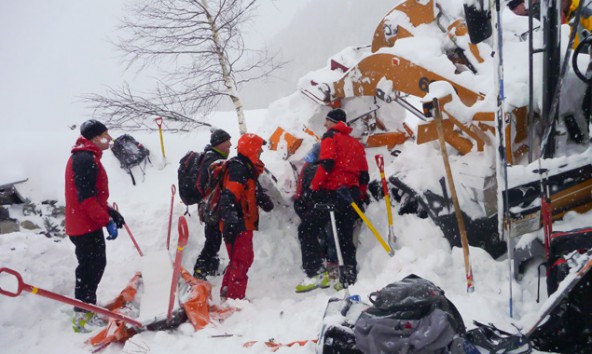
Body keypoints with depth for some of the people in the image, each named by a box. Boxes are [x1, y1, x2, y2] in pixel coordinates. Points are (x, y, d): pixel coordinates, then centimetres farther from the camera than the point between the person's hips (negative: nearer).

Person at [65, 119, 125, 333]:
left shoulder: (87, 158, 15)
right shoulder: (85, 159, -19)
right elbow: (86, 197, -25)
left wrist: (110, 212, 18)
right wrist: (107, 220, -24)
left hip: (87, 224, 11)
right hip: (86, 226, -11)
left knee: (95, 265, 19)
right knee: (90, 268, -3)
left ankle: (87, 308, 31)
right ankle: (83, 316, 6)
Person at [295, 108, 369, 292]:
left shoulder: (330, 137, 1)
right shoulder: (357, 143, 21)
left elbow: (326, 164, -16)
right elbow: (364, 175, 17)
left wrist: (314, 188, -12)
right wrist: (359, 198, 23)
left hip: (331, 193, -7)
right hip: (350, 195, 7)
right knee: (346, 238, 13)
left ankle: (316, 273, -12)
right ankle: (348, 280, 11)